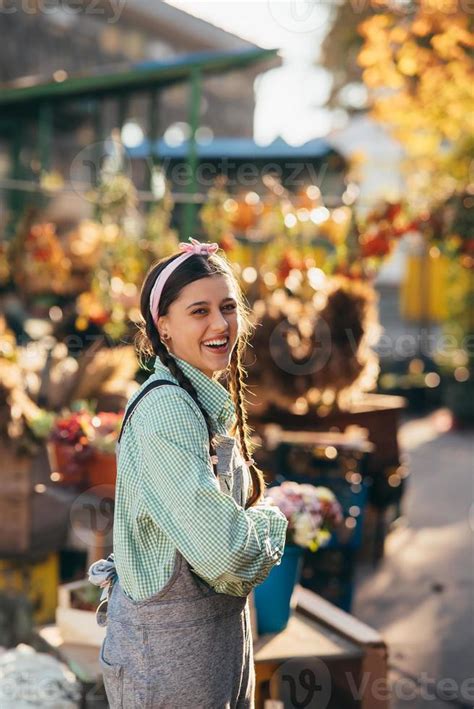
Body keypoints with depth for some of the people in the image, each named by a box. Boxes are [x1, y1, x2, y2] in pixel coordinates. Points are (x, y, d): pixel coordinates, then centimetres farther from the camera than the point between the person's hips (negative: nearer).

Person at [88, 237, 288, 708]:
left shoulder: (212, 402, 6)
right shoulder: (165, 409, -22)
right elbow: (225, 552, -29)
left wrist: (251, 524, -2)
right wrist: (270, 519, -9)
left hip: (223, 624, 9)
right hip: (171, 639, -9)